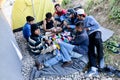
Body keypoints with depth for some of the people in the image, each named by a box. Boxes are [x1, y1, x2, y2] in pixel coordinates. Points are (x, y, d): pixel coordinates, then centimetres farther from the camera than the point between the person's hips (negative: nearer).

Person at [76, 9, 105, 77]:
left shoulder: (89, 18, 0)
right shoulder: (81, 22, 21)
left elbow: (98, 25, -6)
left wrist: (88, 28, -9)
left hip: (96, 32, -5)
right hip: (90, 36, 5)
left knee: (97, 39, -41)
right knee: (90, 51, -18)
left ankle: (101, 59, -29)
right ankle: (94, 69, -30)